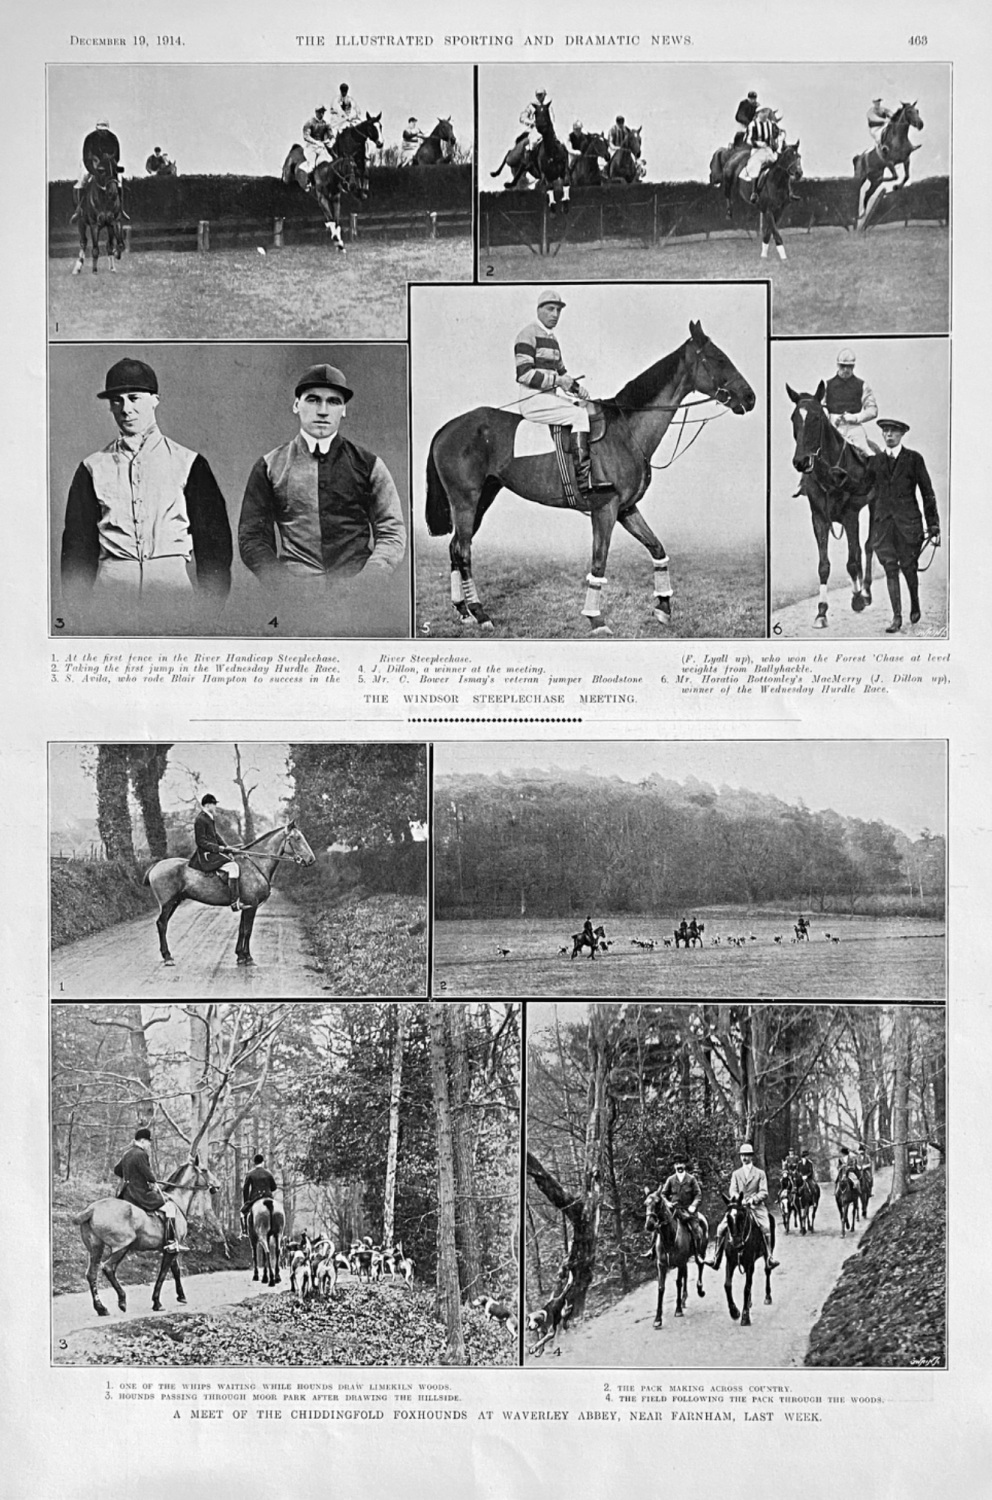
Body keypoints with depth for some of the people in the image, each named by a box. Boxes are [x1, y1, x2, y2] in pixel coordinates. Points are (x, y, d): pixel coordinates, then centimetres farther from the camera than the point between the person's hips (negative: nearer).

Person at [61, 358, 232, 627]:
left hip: (174, 586, -1)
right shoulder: (93, 468, 13)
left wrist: (211, 607, -1)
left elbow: (214, 539, 7)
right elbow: (78, 544, 13)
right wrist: (77, 610, 4)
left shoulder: (188, 463, 9)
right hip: (111, 589, 1)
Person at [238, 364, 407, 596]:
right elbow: (251, 536, 9)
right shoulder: (270, 466, 12)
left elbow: (392, 533, 8)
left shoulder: (367, 464, 12)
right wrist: (284, 585, -7)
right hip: (294, 595, 0)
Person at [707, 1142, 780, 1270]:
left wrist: (753, 1199, -18)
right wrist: (739, 1199, -15)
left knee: (766, 1228, -29)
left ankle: (769, 1259, -26)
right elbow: (732, 1191, 6)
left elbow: (764, 1192, 0)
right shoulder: (736, 1174, 17)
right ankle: (716, 1260, -6)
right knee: (721, 1228, -13)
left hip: (756, 1206, -2)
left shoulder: (760, 1173, 9)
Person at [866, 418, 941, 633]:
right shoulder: (875, 460, 9)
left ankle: (915, 604, 30)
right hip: (883, 521, 2)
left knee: (908, 566, 3)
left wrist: (933, 526, 0)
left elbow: (927, 494, 3)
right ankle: (896, 617, -1)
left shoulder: (914, 459, 2)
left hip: (908, 521, -2)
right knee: (890, 568, -4)